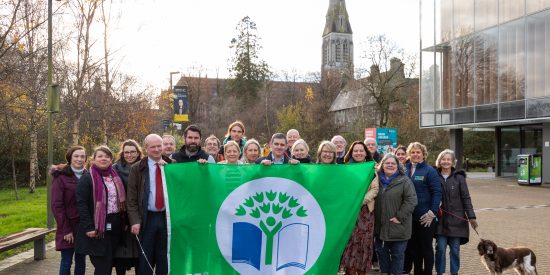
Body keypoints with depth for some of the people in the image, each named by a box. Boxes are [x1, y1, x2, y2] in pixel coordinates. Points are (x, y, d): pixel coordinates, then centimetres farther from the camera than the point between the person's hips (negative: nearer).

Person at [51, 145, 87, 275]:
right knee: (66, 261, -2)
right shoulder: (61, 177, -5)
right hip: (69, 225, -4)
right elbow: (56, 205, -9)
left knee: (81, 260, 9)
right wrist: (66, 229, -13)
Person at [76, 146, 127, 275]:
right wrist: (88, 227, -18)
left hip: (115, 227, 6)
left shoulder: (115, 177, 13)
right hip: (97, 228, -6)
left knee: (109, 264, 10)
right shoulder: (87, 178, -5)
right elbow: (81, 203, -12)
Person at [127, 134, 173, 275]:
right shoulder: (137, 169, 1)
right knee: (144, 260, 4)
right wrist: (135, 221, -10)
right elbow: (131, 198, -1)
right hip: (147, 218, -1)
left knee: (164, 259, 10)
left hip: (167, 217, 2)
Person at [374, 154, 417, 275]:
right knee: (381, 252, 16)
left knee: (397, 254, 6)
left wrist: (399, 217, -17)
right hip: (380, 225, 5)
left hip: (398, 226, -5)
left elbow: (411, 200, -13)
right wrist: (374, 217, 6)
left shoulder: (404, 181, -7)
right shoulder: (377, 180, 8)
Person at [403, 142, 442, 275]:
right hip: (409, 217, 5)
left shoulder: (429, 171, -6)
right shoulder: (405, 170, 7)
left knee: (426, 247, 4)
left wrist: (432, 212, -17)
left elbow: (437, 193, -10)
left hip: (425, 218, -4)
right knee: (413, 246, 13)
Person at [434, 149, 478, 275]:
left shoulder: (459, 177, 0)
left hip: (456, 219, 0)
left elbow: (466, 198, -1)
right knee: (440, 248, 0)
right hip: (440, 219, 0)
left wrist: (471, 216, -6)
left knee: (455, 249, 6)